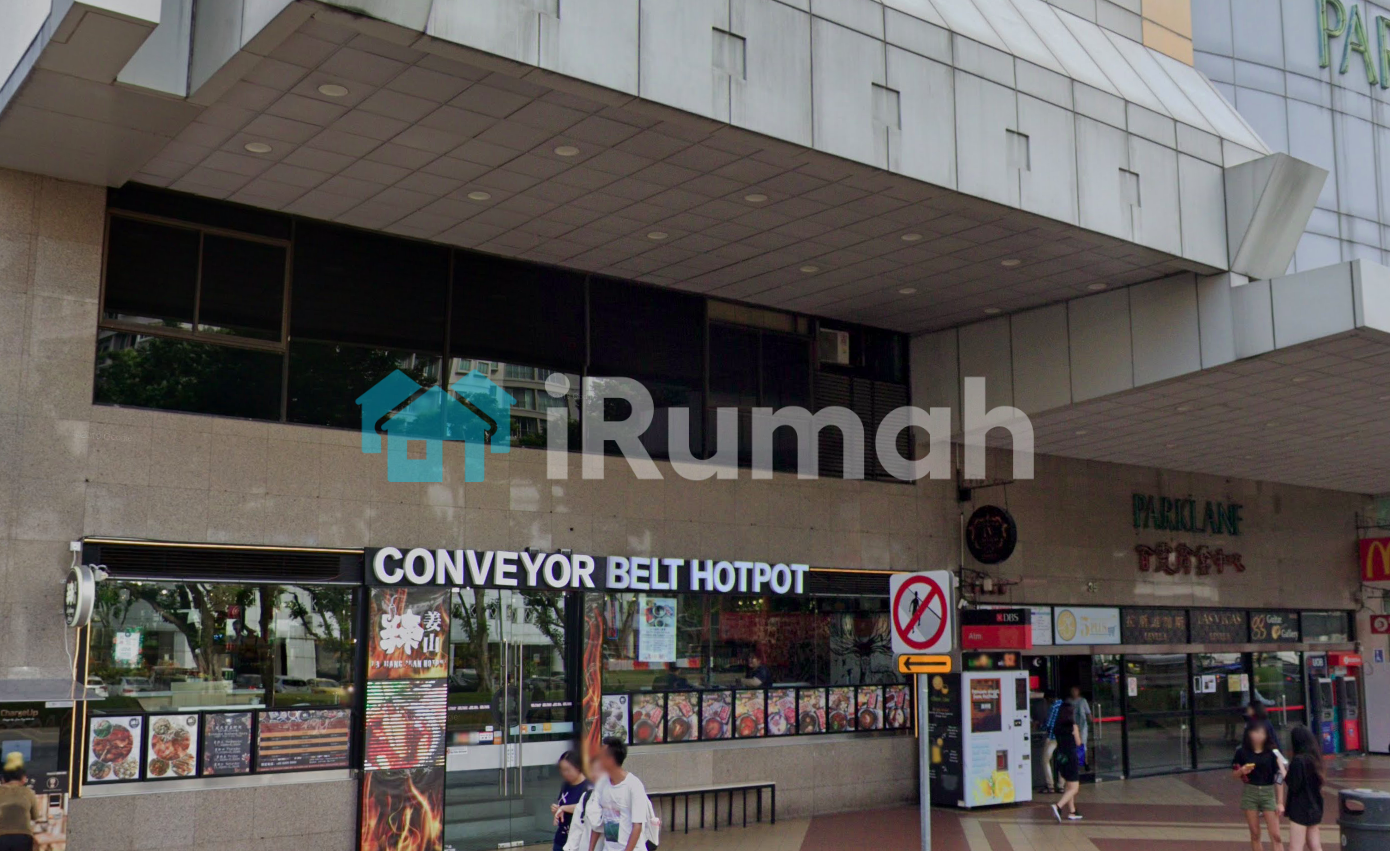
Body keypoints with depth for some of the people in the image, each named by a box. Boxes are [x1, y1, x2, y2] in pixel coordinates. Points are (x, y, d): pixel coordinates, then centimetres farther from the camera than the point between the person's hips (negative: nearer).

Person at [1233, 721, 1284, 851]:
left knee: (1275, 836, -3)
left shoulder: (1272, 752, -5)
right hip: (1250, 793, 1)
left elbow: (1279, 778, -3)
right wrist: (1242, 771, -16)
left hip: (1268, 793, -1)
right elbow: (1235, 774, 7)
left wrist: (1280, 802, -6)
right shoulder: (1242, 752, -4)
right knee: (1255, 835, 8)